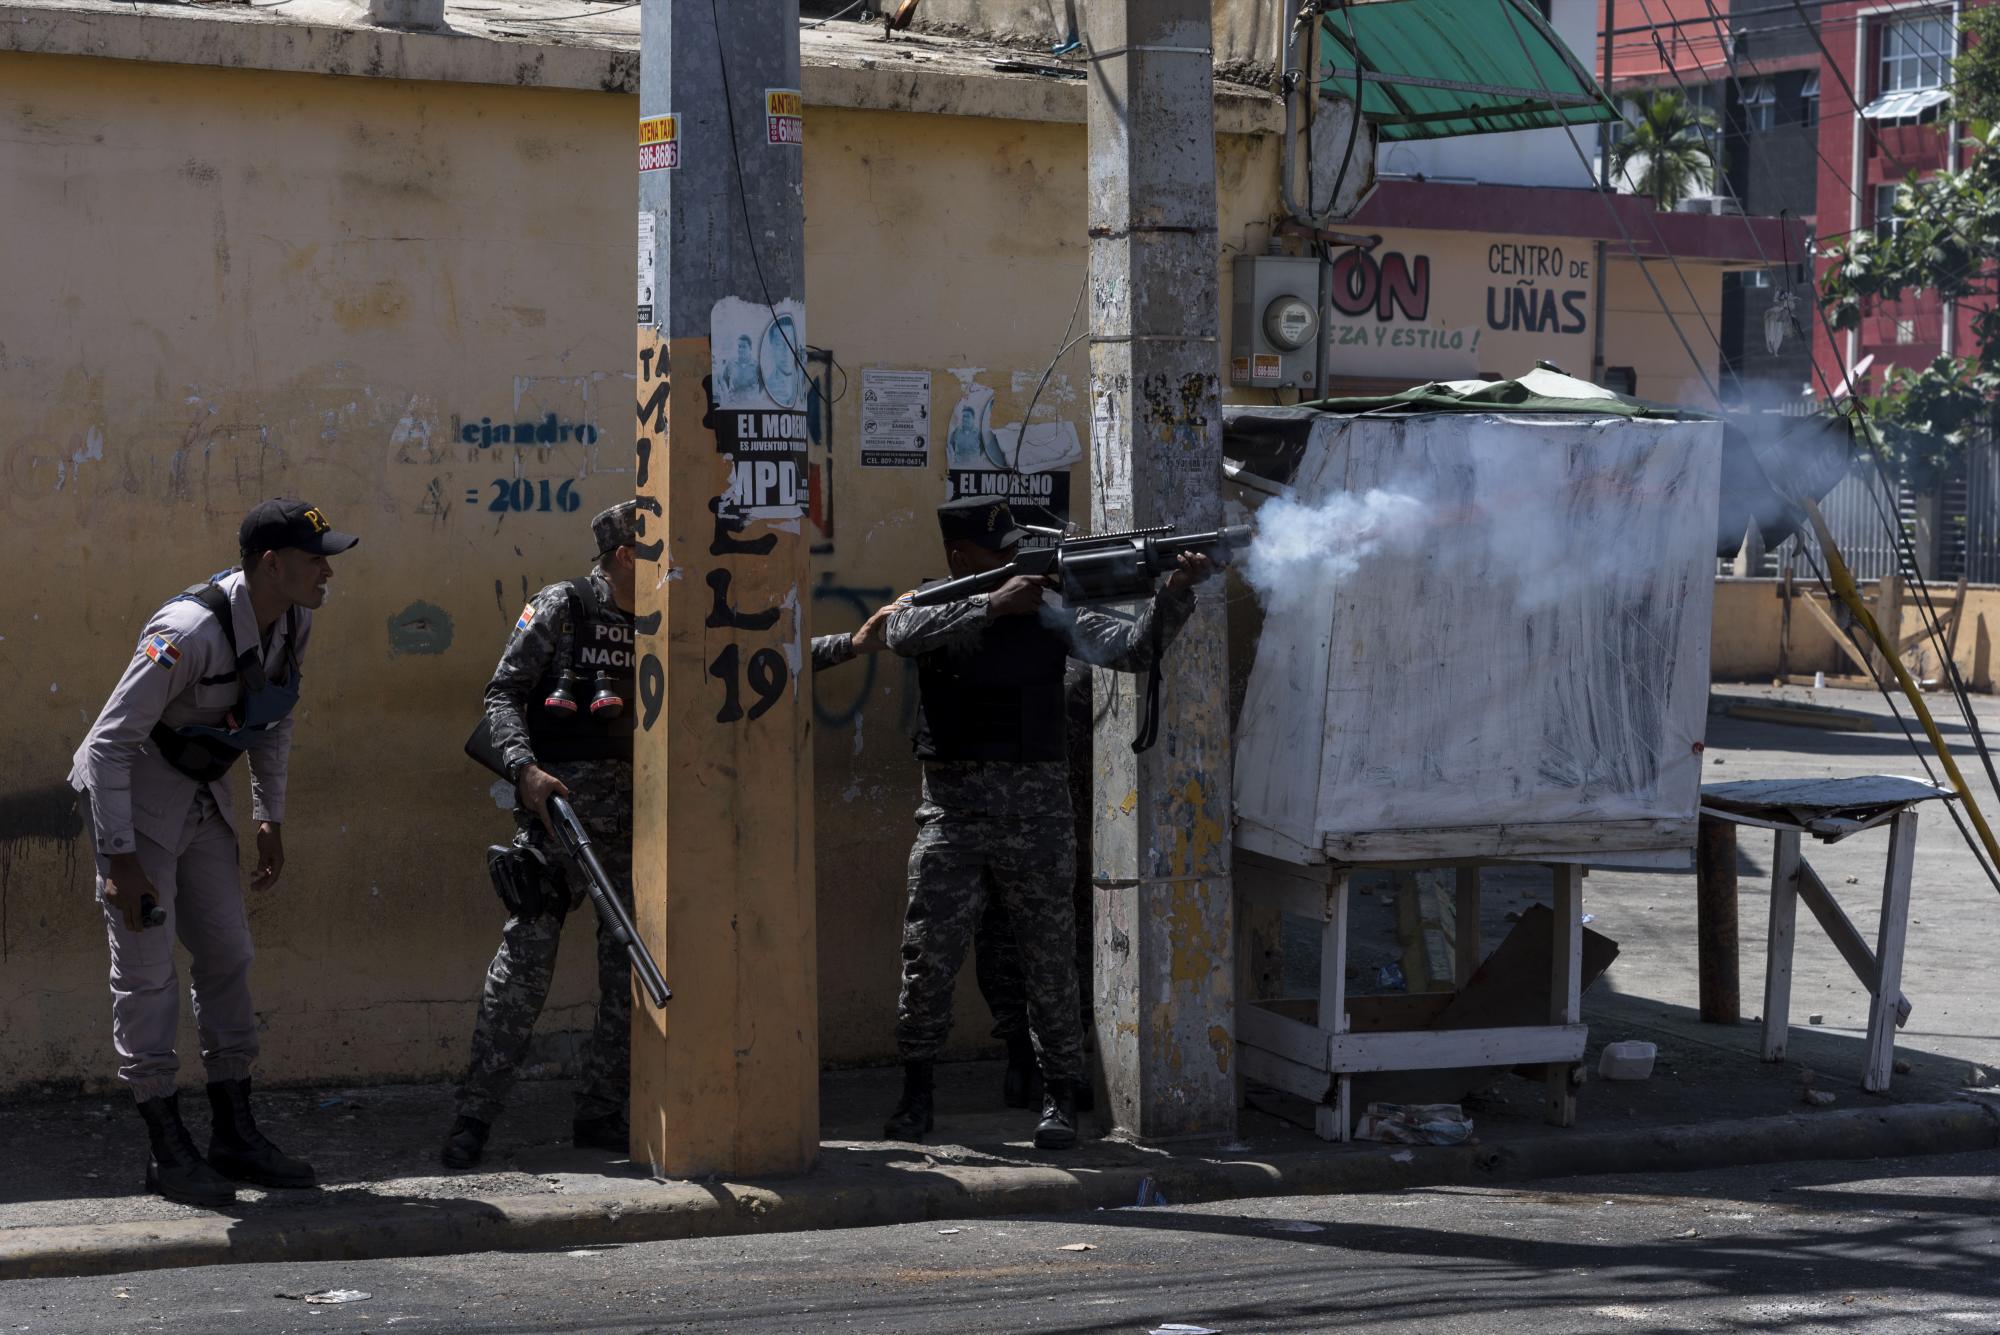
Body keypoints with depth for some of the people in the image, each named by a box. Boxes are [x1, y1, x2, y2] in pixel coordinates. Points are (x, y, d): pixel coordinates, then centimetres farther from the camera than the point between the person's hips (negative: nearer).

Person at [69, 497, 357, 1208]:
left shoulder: (293, 623, -6)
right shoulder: (190, 631, -31)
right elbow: (111, 742, -27)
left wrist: (270, 819, 13)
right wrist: (118, 858, -27)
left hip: (203, 800, 8)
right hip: (134, 796, -8)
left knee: (227, 956, 8)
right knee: (146, 969, -5)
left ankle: (235, 1135, 16)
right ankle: (168, 1151, 1)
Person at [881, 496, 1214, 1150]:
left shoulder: (1050, 614, 7)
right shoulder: (928, 608, 6)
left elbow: (1134, 647, -1)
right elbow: (906, 632, -18)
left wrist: (1175, 591, -18)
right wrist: (992, 604, -25)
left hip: (1037, 809, 1)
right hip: (954, 808, 0)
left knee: (1050, 959, 3)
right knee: (928, 955, -1)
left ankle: (1059, 1097, 13)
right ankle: (915, 1095, 13)